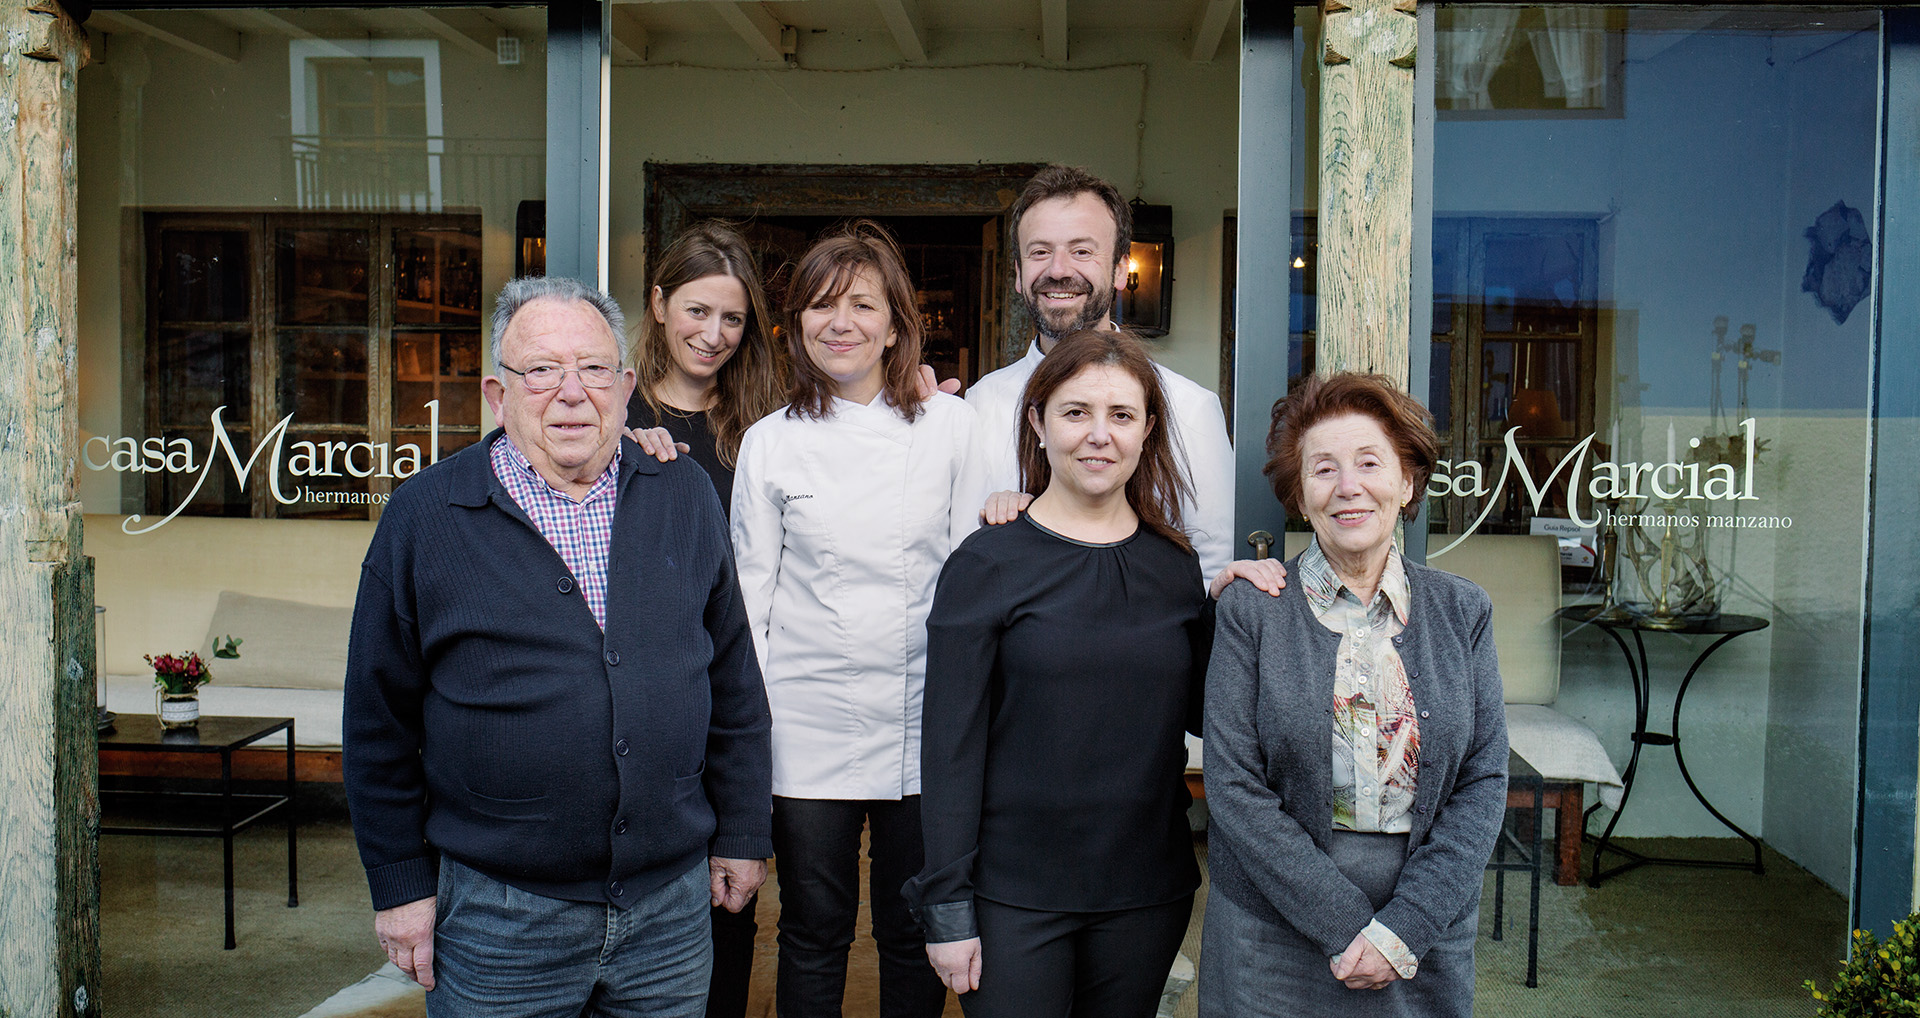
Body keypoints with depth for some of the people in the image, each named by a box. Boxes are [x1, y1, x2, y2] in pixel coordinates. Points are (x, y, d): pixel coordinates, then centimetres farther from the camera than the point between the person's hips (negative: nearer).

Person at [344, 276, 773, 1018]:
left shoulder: (685, 498, 3)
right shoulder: (424, 515, -4)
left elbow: (734, 683, 8)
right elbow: (381, 721, -1)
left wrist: (742, 833, 8)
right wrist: (401, 885, -1)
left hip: (673, 903, 3)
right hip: (498, 914, -2)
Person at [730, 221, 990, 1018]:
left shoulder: (952, 426, 2)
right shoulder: (770, 442, 3)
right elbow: (750, 589, 5)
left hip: (924, 726, 0)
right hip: (810, 729, 0)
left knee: (915, 933, 11)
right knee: (813, 932, 9)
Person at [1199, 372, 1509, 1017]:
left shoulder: (1463, 611, 3)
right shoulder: (1252, 610, -6)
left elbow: (1484, 782, -1)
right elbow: (1234, 786, -10)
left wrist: (1405, 928, -11)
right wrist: (1346, 924, -15)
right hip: (1272, 938, -2)